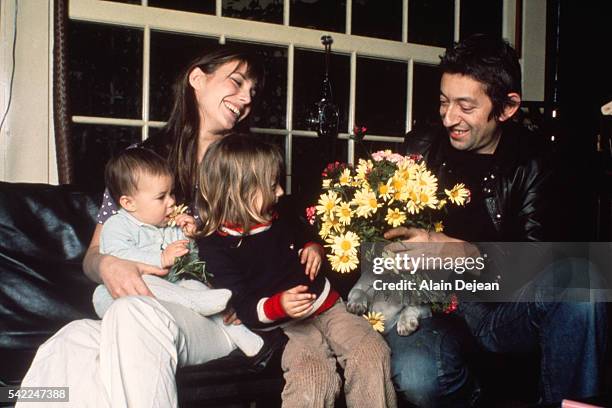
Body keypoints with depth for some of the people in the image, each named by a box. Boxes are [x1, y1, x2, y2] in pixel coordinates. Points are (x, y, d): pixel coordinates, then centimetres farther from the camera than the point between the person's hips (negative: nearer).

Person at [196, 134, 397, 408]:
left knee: (372, 353, -19)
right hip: (286, 324, -6)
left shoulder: (277, 221, 14)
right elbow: (242, 308, -12)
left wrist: (314, 249, 10)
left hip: (326, 303, 6)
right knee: (312, 377, -34)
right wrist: (279, 306, -31)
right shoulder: (216, 246, -7)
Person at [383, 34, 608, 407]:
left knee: (578, 277, -29)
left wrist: (461, 250, -30)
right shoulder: (421, 148, 3)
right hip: (431, 305, 0)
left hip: (501, 311, 1)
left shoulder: (529, 161, -1)